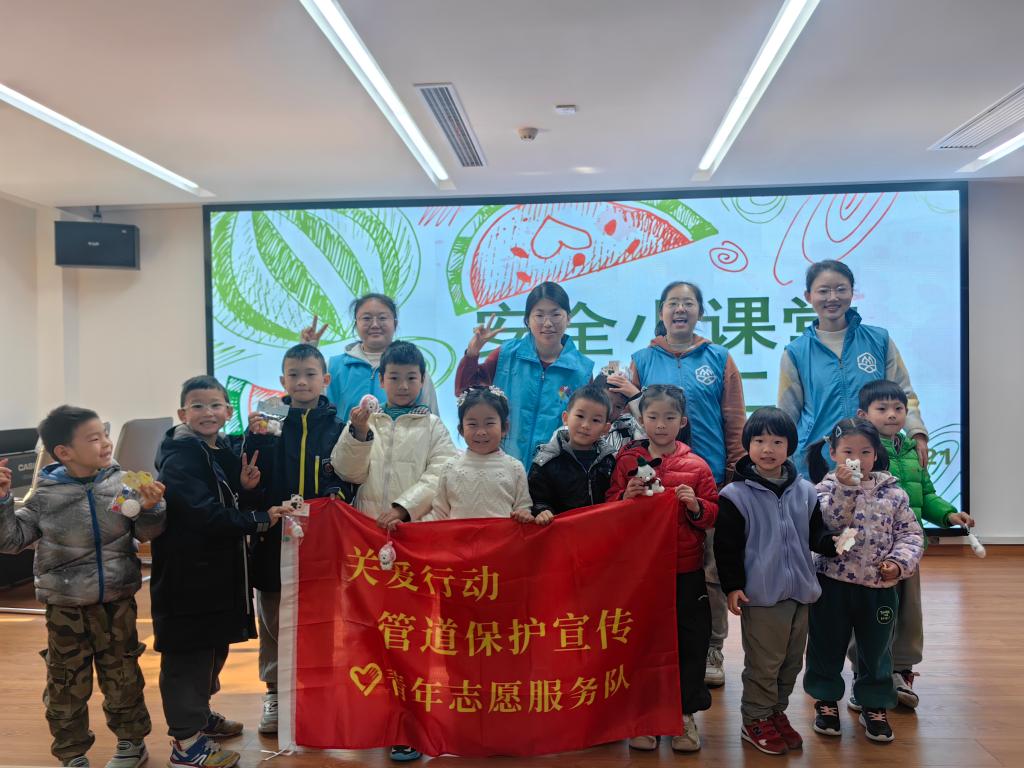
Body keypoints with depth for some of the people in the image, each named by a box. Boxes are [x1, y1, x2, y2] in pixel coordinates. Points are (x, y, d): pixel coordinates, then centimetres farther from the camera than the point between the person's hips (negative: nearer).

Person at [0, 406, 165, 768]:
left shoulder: (122, 483, -7)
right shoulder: (47, 496, -9)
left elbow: (146, 534, 0)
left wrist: (151, 508, -20)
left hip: (118, 602, 1)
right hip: (66, 608, -1)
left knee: (122, 676, 15)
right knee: (67, 684, 12)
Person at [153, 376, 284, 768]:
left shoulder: (225, 452, 9)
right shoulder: (180, 457, -16)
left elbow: (238, 507, 11)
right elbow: (203, 514, -26)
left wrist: (247, 489, -10)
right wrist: (260, 520, -22)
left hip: (220, 569, 9)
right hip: (188, 570, -9)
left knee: (213, 645, 20)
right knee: (187, 652, 0)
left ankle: (199, 714, 38)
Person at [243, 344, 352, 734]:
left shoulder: (337, 427, 0)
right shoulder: (270, 422, 0)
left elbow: (350, 478, -2)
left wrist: (338, 495, -20)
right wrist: (255, 437, -19)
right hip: (275, 537, 1)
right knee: (274, 618, 12)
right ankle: (274, 691, 29)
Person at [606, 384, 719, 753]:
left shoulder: (696, 465, 1)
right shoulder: (627, 461, 1)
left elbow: (713, 515, 3)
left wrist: (696, 505, -17)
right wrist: (626, 497, -16)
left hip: (686, 571, 0)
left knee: (690, 641, 6)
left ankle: (685, 713, 25)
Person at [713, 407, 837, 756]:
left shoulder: (805, 491, 4)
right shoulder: (736, 495, -10)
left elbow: (816, 534, 10)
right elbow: (726, 545, -9)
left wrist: (834, 541, -11)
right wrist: (731, 586, -12)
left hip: (799, 590, 5)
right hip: (760, 593, -5)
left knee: (792, 660, 17)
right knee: (763, 663, 4)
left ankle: (777, 712, 35)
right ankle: (756, 720, 21)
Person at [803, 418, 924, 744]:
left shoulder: (893, 492, 1)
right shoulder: (827, 488, -5)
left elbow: (911, 533, 3)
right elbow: (828, 523, -21)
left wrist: (900, 561, -13)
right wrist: (845, 486, -28)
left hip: (880, 586, 2)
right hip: (832, 582, -1)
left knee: (875, 648, 14)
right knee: (827, 645, 11)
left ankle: (874, 705, 33)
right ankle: (826, 699, 30)